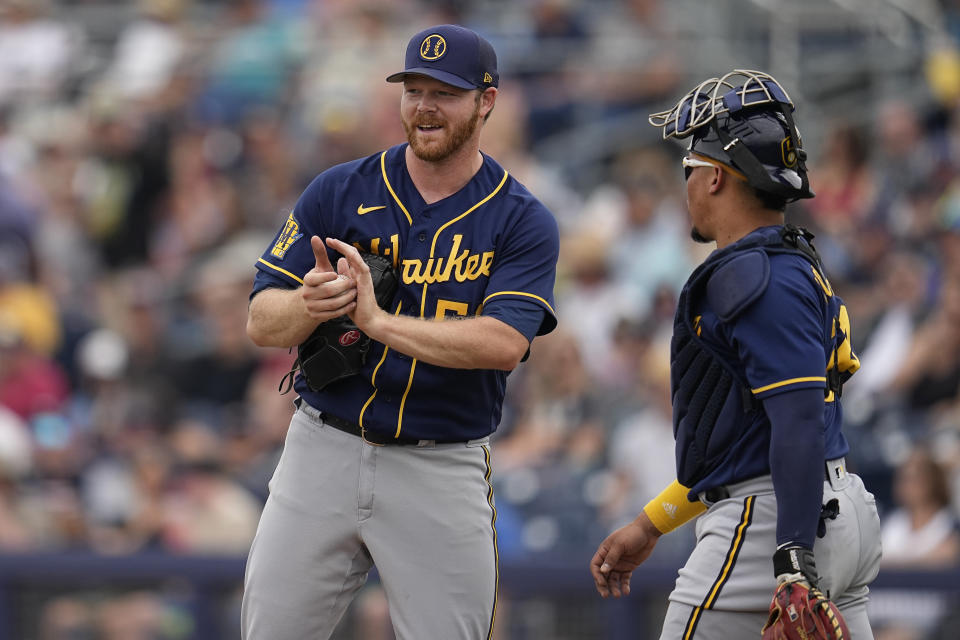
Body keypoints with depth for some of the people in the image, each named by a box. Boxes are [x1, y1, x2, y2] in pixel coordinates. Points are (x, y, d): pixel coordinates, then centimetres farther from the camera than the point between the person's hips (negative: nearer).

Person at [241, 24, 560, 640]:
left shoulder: (524, 223, -2)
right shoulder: (340, 192, 3)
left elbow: (503, 345, -18)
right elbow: (262, 322, 0)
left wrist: (379, 321, -26)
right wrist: (309, 305, -24)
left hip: (443, 470, -2)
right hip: (323, 449, 2)